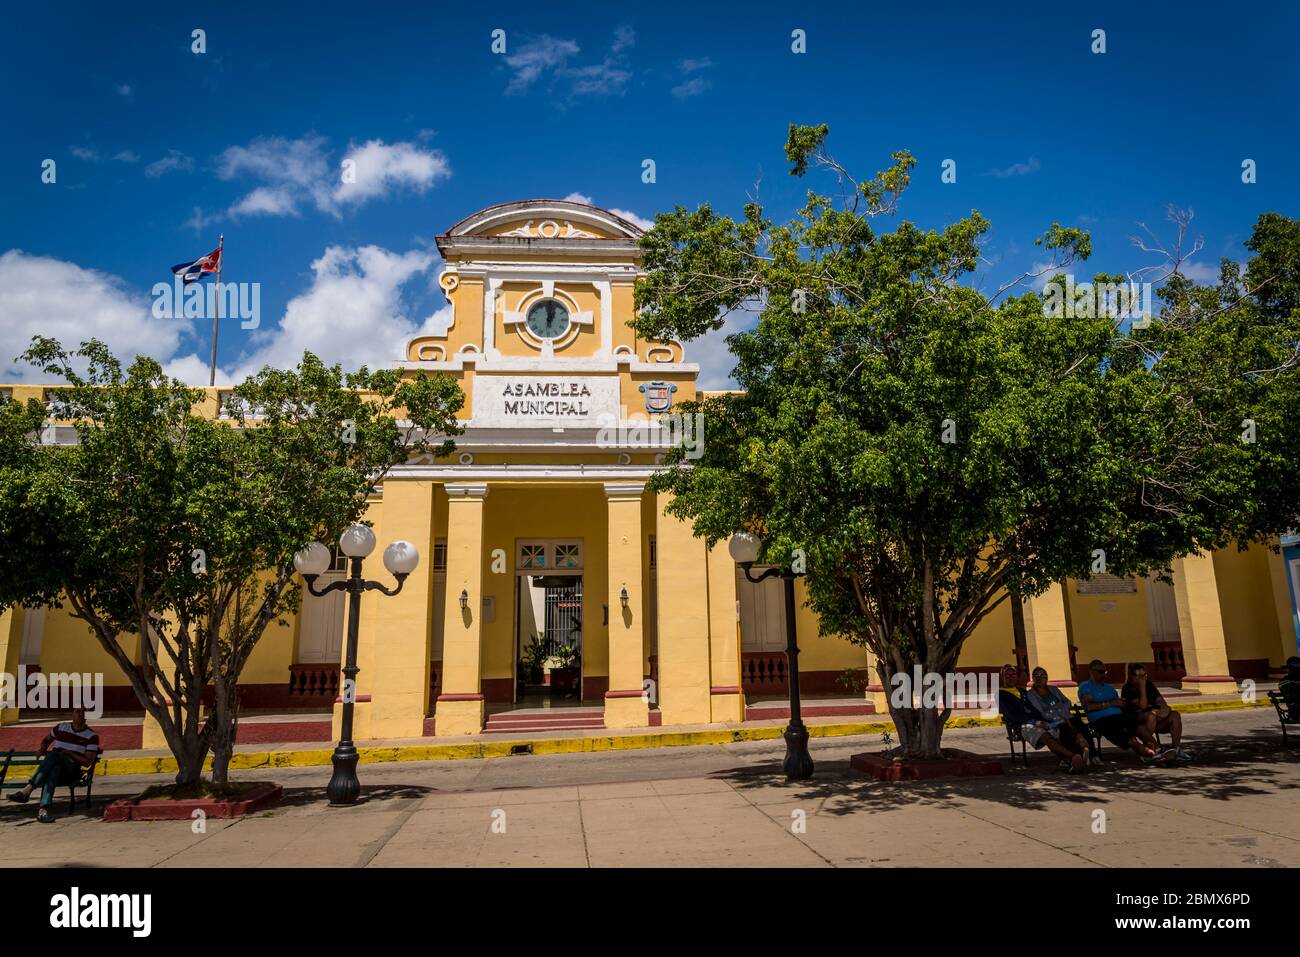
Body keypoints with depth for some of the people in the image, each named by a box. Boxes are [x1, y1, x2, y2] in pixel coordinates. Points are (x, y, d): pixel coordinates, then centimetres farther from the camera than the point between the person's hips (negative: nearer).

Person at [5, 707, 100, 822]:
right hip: (54, 764, 3)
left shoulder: (92, 736, 4)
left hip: (72, 771, -3)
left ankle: (28, 789, -47)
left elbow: (87, 762, -1)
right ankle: (43, 808, -56)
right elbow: (46, 740, 36)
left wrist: (69, 753, -9)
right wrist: (42, 749, 14)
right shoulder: (61, 727, 16)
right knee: (54, 769, -37)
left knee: (54, 754, -35)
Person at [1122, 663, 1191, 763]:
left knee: (1175, 715, -17)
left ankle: (1177, 749, -22)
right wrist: (1142, 687, -20)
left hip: (1156, 720, 6)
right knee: (1151, 715, -38)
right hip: (1137, 723, -6)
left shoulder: (1149, 684, 11)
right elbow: (1143, 706, -20)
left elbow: (1160, 700, 10)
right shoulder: (1128, 689, -10)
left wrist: (1164, 708, -12)